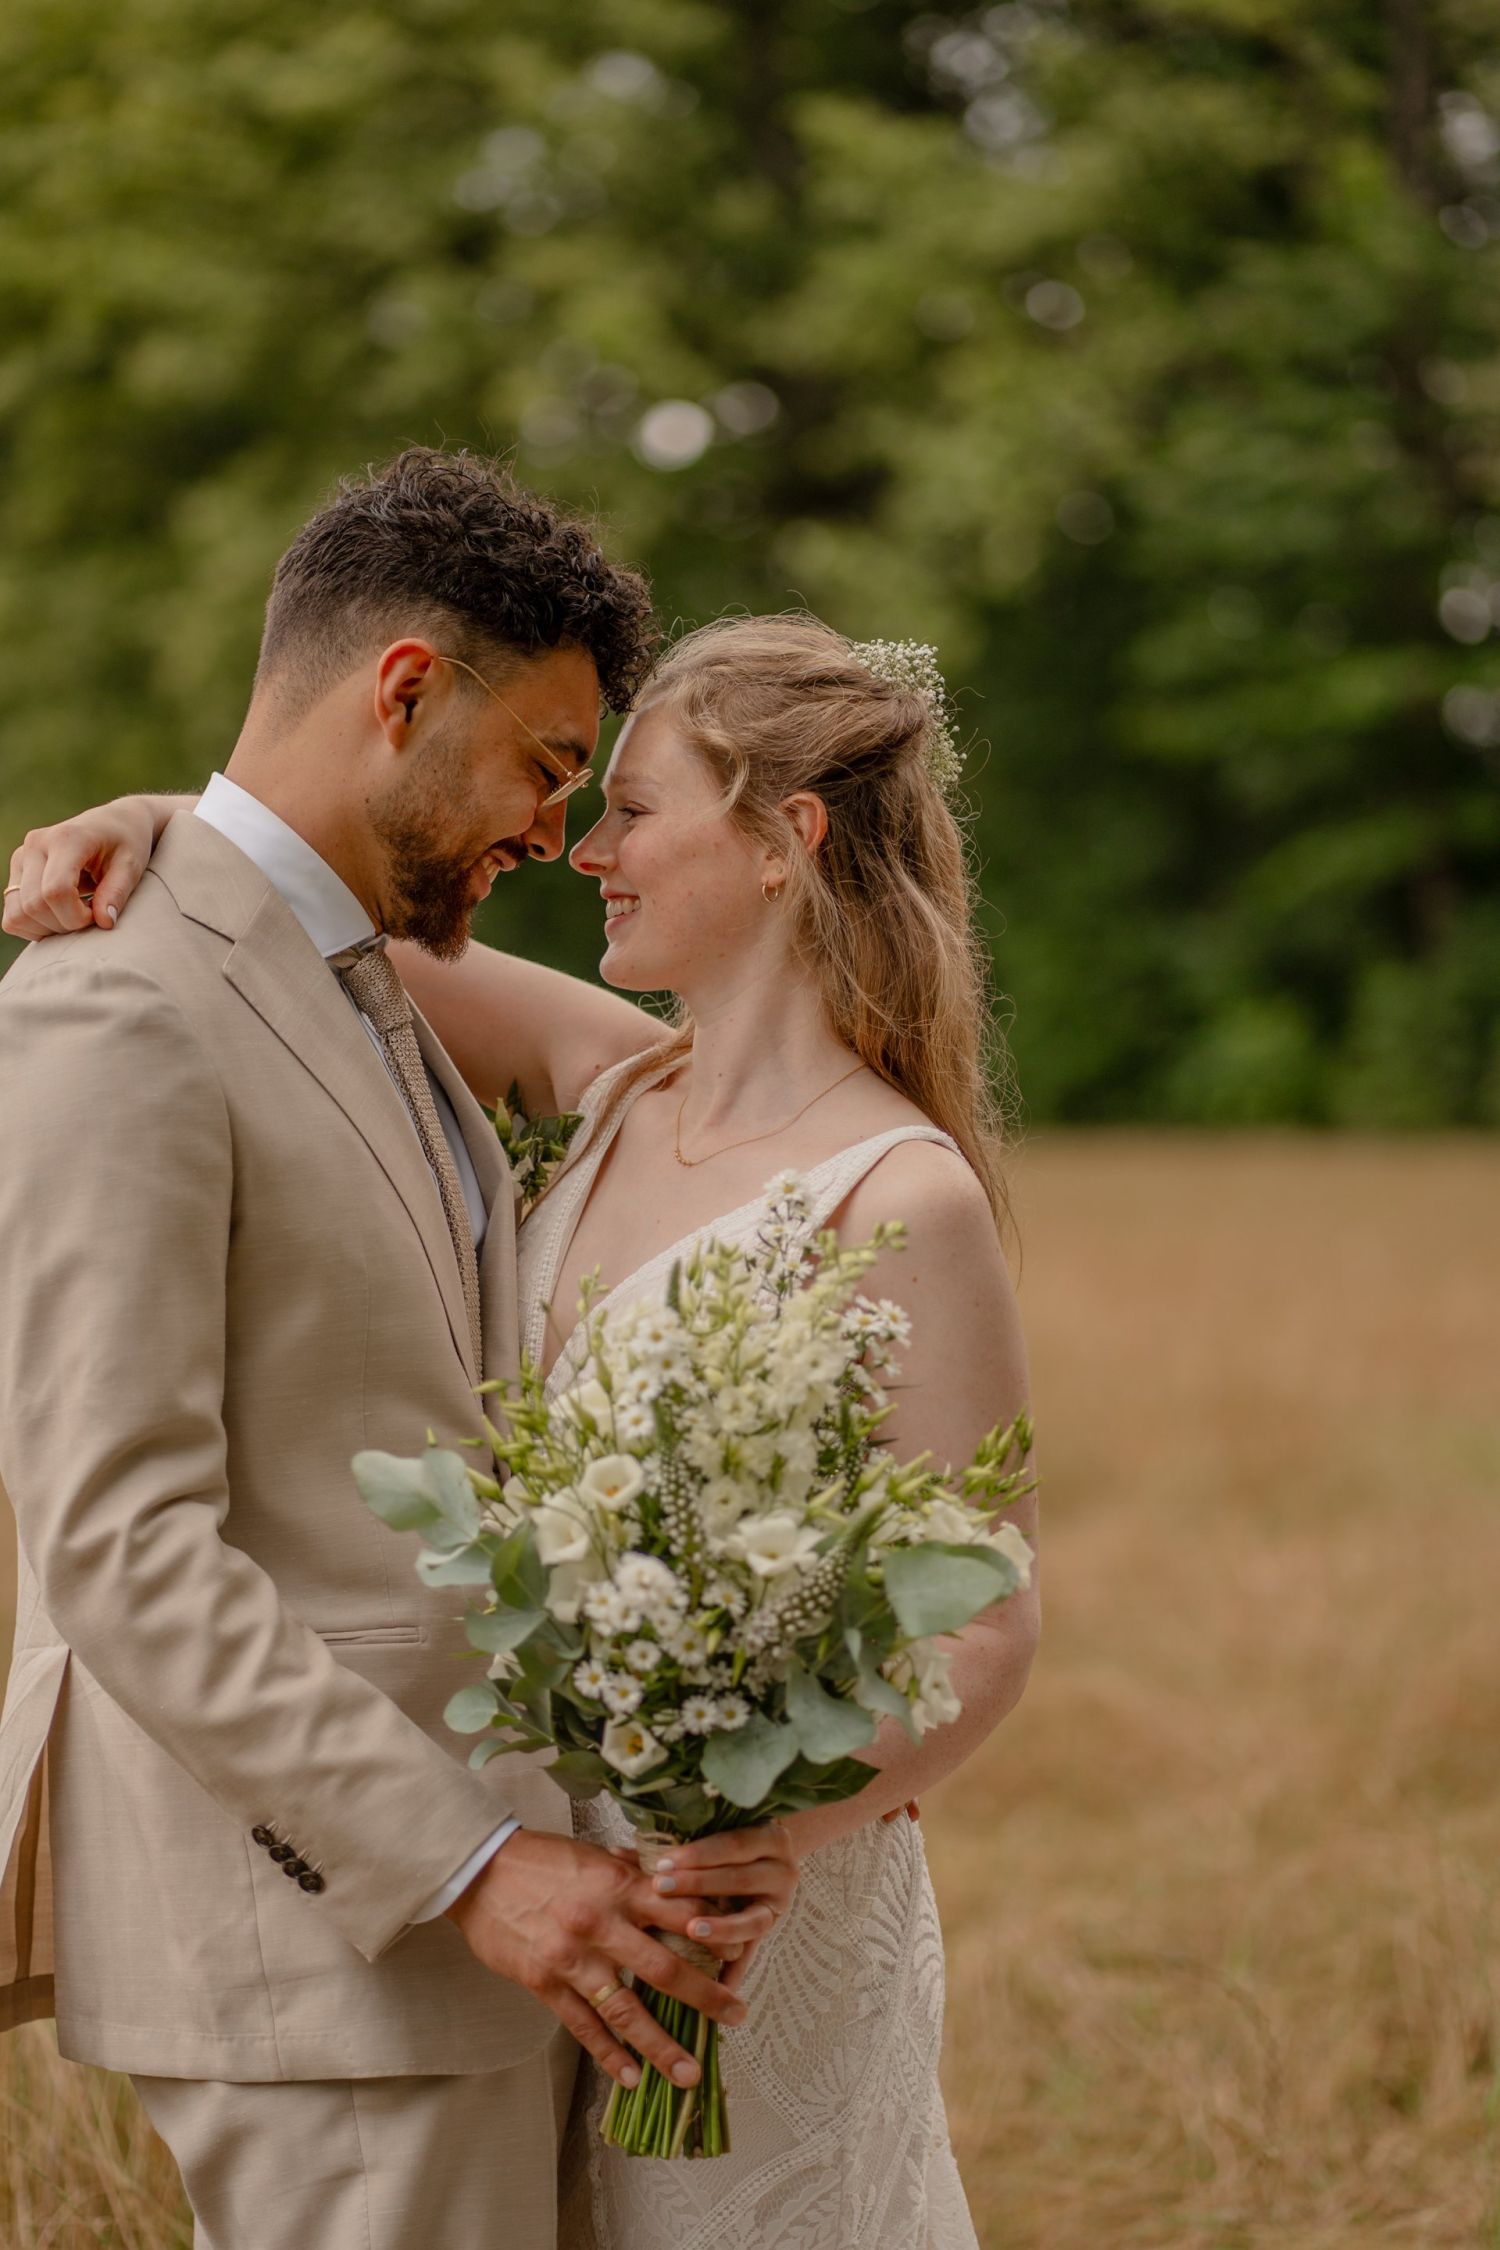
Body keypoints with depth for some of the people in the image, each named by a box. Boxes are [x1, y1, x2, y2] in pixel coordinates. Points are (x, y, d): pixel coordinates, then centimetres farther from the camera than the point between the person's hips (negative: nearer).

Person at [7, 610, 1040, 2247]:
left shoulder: (901, 1203, -18)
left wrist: (764, 1843, -32)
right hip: (548, 1851, 7)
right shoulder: (620, 1083, 3)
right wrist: (166, 823, -5)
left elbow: (984, 1632, -18)